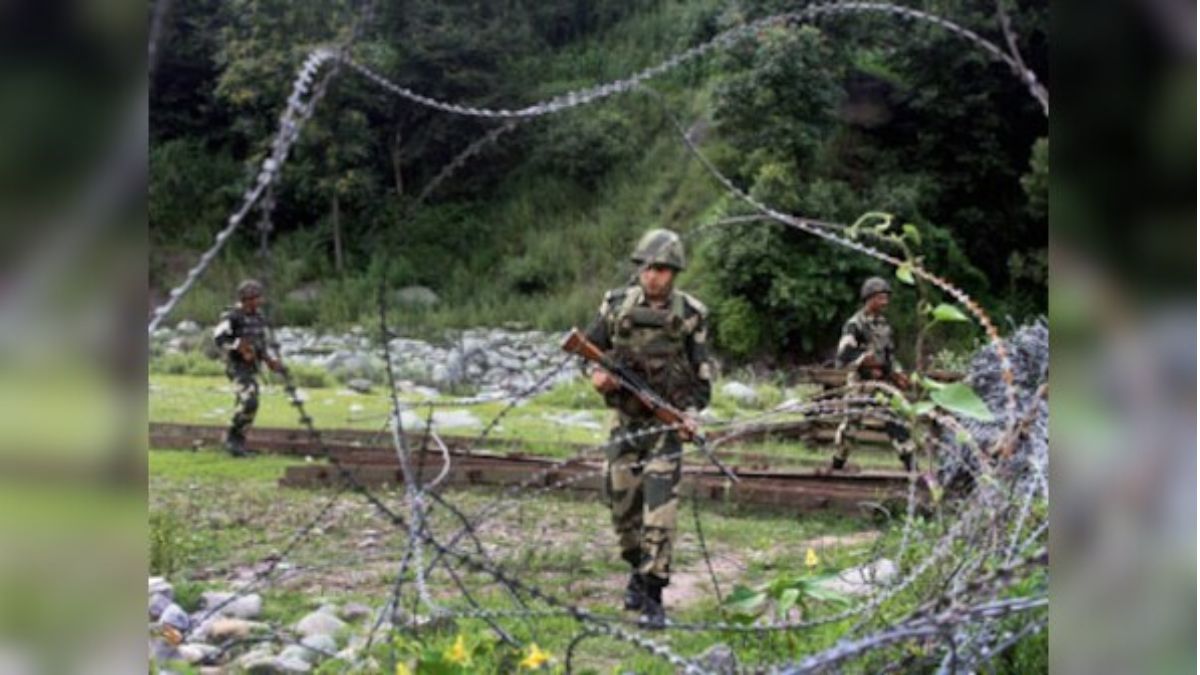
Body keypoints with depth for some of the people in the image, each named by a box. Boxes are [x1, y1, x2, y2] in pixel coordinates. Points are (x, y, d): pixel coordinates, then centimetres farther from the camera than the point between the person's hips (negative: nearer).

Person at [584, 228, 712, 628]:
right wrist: (596, 374, -11)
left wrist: (691, 413, -13)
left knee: (659, 508, -12)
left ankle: (653, 596, -9)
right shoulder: (617, 306, 1)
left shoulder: (689, 315, -4)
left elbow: (702, 374, 1)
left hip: (666, 423, -3)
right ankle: (638, 570, 35)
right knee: (622, 504, 10)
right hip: (626, 420, 3)